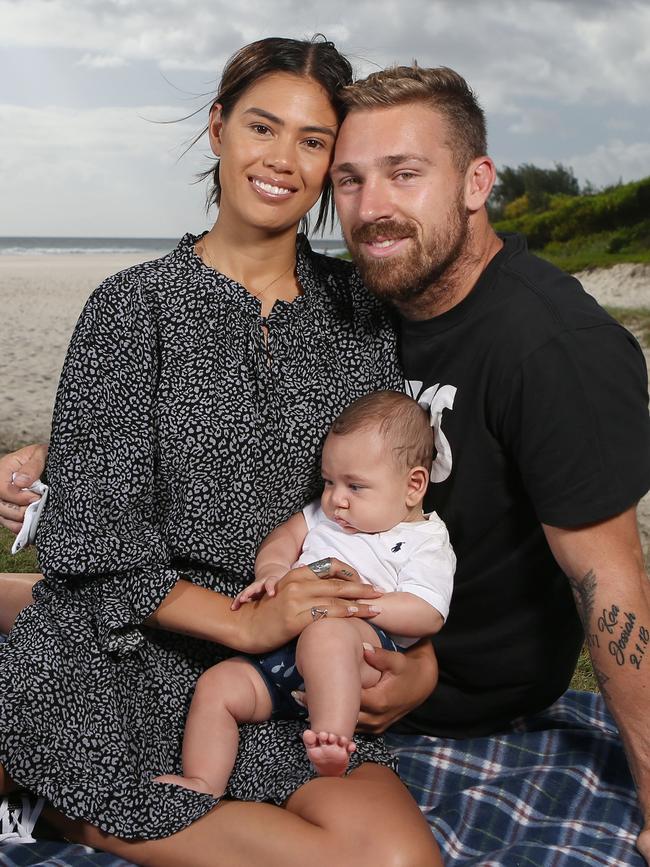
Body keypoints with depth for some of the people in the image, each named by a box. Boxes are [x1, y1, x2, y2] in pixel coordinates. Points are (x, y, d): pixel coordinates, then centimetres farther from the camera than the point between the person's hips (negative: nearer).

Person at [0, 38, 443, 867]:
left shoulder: (358, 310, 7)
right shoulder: (134, 305, -2)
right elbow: (94, 535, -6)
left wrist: (417, 646, -5)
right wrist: (245, 621, -15)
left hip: (287, 671, 4)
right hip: (121, 650, -3)